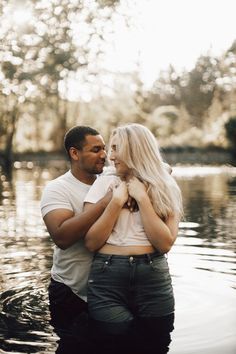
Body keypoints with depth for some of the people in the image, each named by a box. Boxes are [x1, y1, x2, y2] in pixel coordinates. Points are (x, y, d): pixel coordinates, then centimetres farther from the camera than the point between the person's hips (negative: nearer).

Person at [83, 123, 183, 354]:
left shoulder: (165, 190, 4)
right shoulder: (104, 184, 3)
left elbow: (165, 243, -8)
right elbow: (91, 243, -4)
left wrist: (142, 198, -10)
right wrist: (116, 201, -10)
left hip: (154, 280, 1)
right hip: (107, 281, 0)